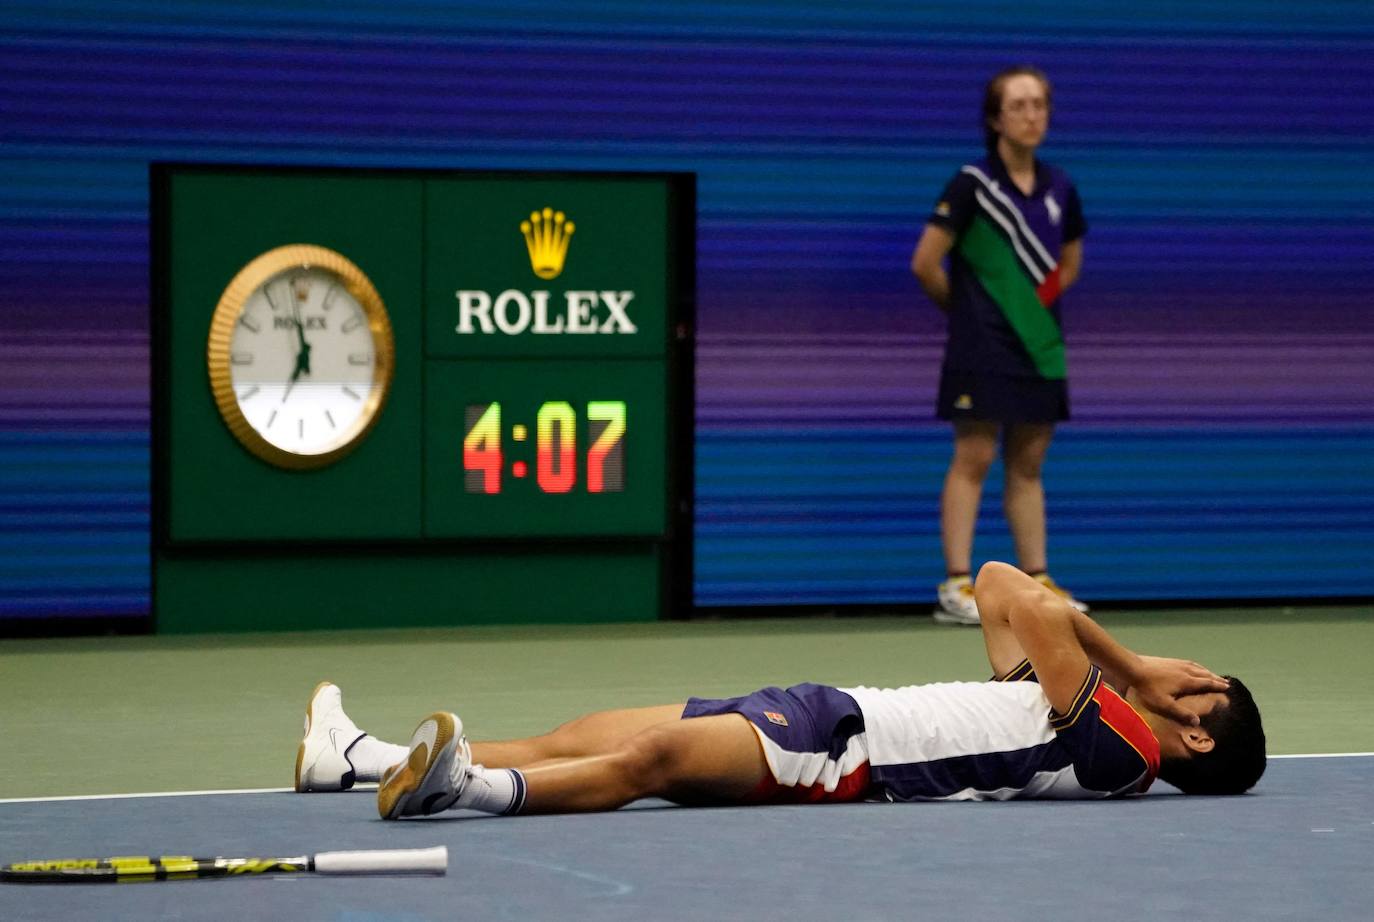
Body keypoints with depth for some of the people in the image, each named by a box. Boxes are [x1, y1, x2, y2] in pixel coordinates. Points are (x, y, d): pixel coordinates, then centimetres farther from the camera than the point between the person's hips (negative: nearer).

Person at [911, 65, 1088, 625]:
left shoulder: (1059, 189, 8)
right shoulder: (973, 184, -9)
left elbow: (1069, 266, 21)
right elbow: (926, 264, -8)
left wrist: (1032, 303, 8)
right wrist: (966, 307, 5)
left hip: (1039, 346, 5)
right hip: (983, 348, -5)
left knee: (1027, 465, 9)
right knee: (974, 459, -6)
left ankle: (1036, 583, 13)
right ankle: (957, 586, -5)